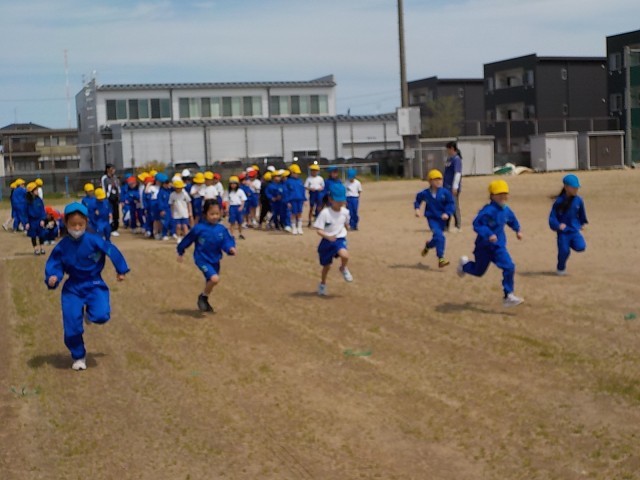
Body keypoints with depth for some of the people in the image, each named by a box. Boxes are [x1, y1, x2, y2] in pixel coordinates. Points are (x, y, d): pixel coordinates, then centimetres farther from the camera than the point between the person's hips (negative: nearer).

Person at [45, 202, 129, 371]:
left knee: (101, 316, -22)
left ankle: (88, 312, 16)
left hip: (94, 285, -1)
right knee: (71, 328, -2)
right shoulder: (62, 247, -10)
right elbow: (53, 265, -5)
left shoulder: (93, 240, -16)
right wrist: (52, 278, -26)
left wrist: (121, 270, -1)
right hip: (72, 288, 1)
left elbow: (112, 251, -8)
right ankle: (78, 357, 22)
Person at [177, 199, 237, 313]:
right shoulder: (199, 228, -16)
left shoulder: (222, 229, -6)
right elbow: (187, 240, -4)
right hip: (202, 259, -5)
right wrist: (180, 253, 7)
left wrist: (231, 248, -33)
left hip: (215, 260, 5)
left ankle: (204, 302, 45)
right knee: (214, 279, -24)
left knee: (210, 282, 20)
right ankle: (203, 297, 2)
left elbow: (227, 242, -9)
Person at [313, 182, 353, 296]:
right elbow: (318, 230, -20)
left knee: (344, 255, -31)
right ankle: (322, 284, 41)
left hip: (340, 239, 2)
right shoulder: (325, 213, -19)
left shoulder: (345, 212, -5)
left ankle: (343, 269, 5)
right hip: (327, 241, -1)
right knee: (327, 266, 12)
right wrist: (328, 236, -34)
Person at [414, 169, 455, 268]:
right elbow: (418, 200, 9)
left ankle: (428, 246, 50)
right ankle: (441, 259, -15)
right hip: (431, 218, -3)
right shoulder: (425, 193, -10)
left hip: (442, 218, 3)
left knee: (437, 238, 14)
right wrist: (417, 208, -7)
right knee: (439, 236, -20)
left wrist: (447, 213, -20)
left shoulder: (445, 192, -10)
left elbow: (451, 204, -6)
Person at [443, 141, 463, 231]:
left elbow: (458, 173, -19)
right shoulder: (449, 159, 15)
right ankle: (446, 226, 20)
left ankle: (458, 226, 2)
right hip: (447, 187, 9)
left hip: (453, 187, -9)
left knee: (454, 206, -5)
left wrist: (455, 187, -24)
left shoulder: (456, 159, -12)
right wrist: (444, 185, 22)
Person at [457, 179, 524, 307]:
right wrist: (488, 234, -38)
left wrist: (517, 230, 13)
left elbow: (512, 220, 22)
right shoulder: (488, 210, -24)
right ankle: (465, 264, 49)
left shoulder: (506, 210, 0)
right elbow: (477, 224, -30)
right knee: (478, 271, 14)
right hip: (484, 246, -5)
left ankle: (508, 296, -4)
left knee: (509, 268, -12)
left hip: (498, 246, 5)